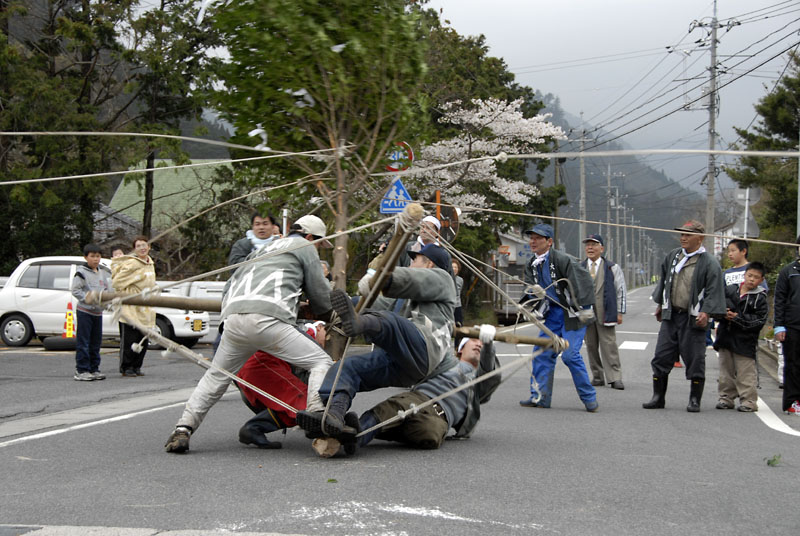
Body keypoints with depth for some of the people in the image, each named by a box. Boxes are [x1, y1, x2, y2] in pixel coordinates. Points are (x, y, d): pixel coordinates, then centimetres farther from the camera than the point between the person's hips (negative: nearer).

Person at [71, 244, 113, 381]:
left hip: (98, 312, 7)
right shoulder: (81, 272, -7)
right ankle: (81, 370, -5)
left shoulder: (103, 273, 14)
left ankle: (94, 369, 17)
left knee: (96, 341, 10)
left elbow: (109, 290, 17)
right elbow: (75, 290, -13)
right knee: (83, 341, -7)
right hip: (84, 311, -7)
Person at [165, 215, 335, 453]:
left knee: (215, 377, 22)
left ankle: (183, 429, 9)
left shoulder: (262, 250, 38)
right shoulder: (305, 247, 19)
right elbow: (320, 295, 18)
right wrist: (330, 314, 36)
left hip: (233, 319, 6)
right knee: (321, 363, 1)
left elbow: (231, 285, 35)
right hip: (268, 320, -6)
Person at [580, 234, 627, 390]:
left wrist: (619, 312, 0)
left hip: (605, 313, -3)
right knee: (591, 346, 5)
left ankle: (615, 378, -6)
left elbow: (621, 291, 6)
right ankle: (597, 376, 13)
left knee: (609, 345, -7)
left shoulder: (612, 268, 6)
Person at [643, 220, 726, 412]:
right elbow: (663, 280, 23)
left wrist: (706, 312, -21)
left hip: (693, 319, -5)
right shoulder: (672, 256, 11)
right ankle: (658, 397, 14)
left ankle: (695, 400, 12)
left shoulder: (709, 263, -8)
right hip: (671, 315, 5)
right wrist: (660, 304, 24)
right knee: (661, 357, 5)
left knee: (695, 360, 1)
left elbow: (714, 291, -11)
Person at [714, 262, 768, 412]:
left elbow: (759, 320, -9)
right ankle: (726, 398, 21)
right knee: (726, 370, 11)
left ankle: (749, 401, 3)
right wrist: (723, 313, -9)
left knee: (745, 373, -4)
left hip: (745, 341, -4)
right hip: (726, 338, 4)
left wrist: (738, 318, -15)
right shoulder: (730, 290, 6)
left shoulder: (760, 298, -4)